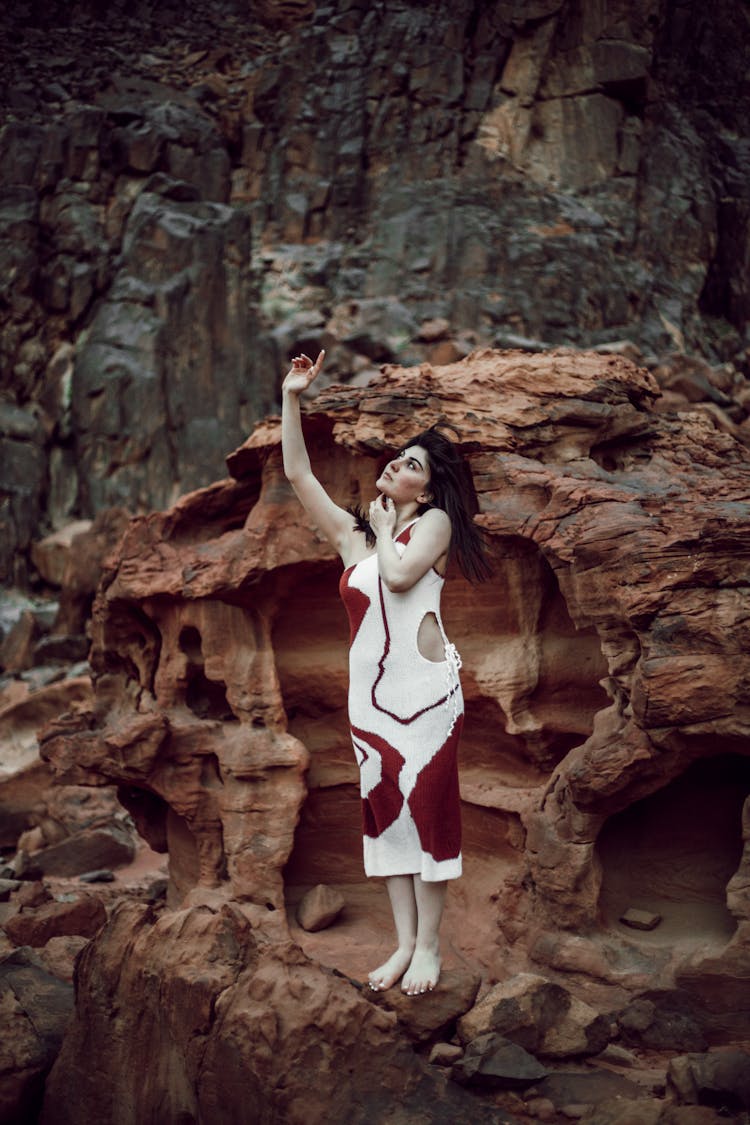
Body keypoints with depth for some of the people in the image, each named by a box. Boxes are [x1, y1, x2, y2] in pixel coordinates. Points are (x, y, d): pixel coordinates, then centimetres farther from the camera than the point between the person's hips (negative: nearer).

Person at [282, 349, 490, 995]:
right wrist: (292, 399, 4)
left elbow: (399, 574, -17)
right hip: (370, 693, 5)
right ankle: (404, 942, 13)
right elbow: (297, 473, 10)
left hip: (426, 689, -5)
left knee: (427, 806, -2)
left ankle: (429, 945, 6)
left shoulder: (434, 523, 1)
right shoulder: (352, 535, 13)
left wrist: (386, 528, 1)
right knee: (383, 810, 6)